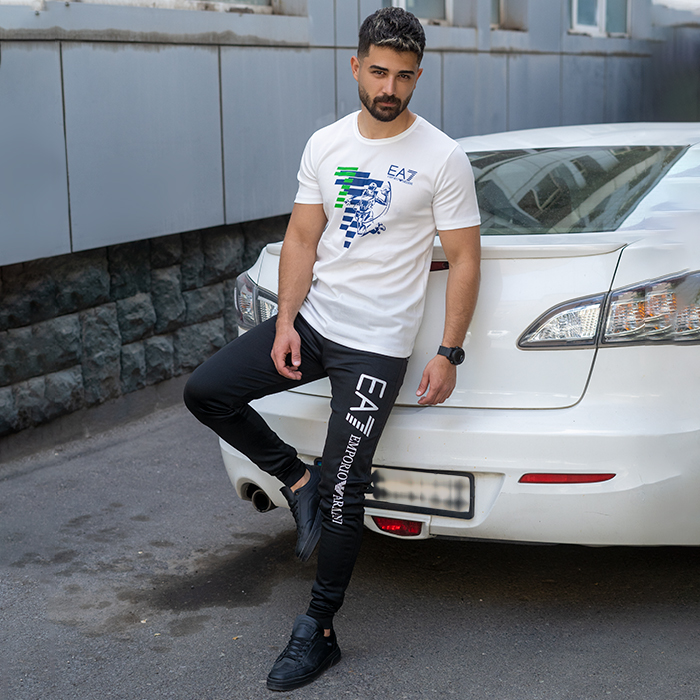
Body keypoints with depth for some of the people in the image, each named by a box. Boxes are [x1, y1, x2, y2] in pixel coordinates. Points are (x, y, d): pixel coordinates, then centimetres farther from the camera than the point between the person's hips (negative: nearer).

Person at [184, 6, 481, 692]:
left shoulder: (442, 159, -7)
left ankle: (318, 631, 11)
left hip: (376, 345, -5)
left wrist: (449, 354, -11)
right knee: (205, 390, -3)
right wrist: (285, 321, -5)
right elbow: (302, 236, 7)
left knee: (342, 493, -5)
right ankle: (297, 479, 13)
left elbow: (463, 259, -6)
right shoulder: (325, 145, 6)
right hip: (311, 321, 6)